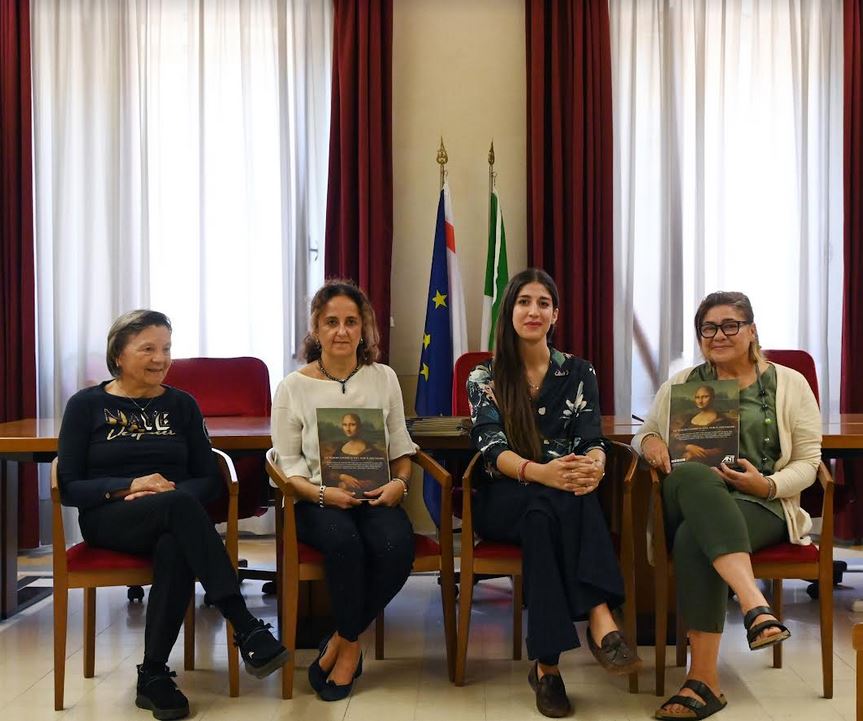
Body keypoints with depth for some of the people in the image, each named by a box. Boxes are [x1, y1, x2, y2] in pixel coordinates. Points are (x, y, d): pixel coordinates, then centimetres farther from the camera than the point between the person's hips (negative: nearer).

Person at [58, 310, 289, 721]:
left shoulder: (181, 405, 12)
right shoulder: (87, 405, 5)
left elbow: (210, 480, 8)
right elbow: (69, 487, -1)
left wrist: (169, 492, -13)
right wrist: (130, 486, -16)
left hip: (170, 523, 2)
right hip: (108, 520, -2)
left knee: (176, 552, -37)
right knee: (179, 503, -35)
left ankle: (154, 676, -21)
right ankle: (246, 628, -36)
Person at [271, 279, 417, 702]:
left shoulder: (384, 378, 11)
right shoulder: (294, 387, 2)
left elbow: (401, 448, 14)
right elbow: (287, 464, 0)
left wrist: (399, 483, -7)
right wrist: (322, 493, -18)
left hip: (375, 496, 2)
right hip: (318, 500, -2)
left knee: (397, 545, -31)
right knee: (343, 540, -36)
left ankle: (342, 643, -7)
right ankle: (351, 647, -10)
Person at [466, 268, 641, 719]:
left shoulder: (579, 373, 9)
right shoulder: (485, 377, 3)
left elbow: (592, 441, -2)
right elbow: (492, 448, -12)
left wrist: (592, 466, -30)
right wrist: (540, 472, -35)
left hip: (568, 498, 1)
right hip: (504, 499, -1)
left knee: (546, 510, -37)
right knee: (550, 500, -37)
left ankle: (547, 662, -44)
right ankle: (600, 620, -44)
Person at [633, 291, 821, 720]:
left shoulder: (789, 384, 10)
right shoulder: (681, 384, 19)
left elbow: (807, 463, 7)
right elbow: (644, 434, 22)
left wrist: (768, 485, -13)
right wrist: (649, 440, -4)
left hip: (762, 506, -2)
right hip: (690, 499, 2)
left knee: (695, 537, -37)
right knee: (693, 478, -38)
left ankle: (704, 680, -34)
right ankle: (756, 607, -49)